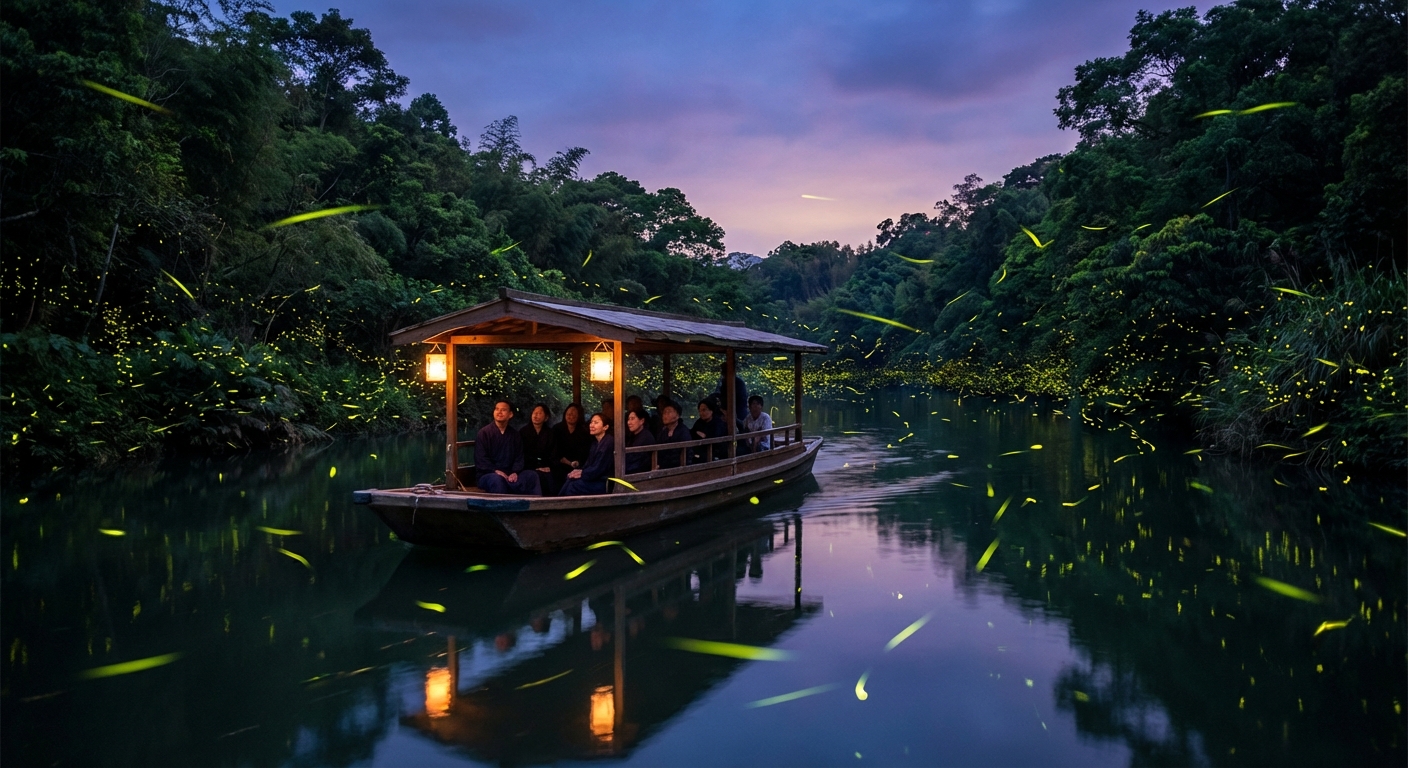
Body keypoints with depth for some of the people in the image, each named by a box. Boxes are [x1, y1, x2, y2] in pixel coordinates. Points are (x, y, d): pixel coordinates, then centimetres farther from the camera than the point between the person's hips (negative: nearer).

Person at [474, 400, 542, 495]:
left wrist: (515, 472, -8)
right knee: (497, 479, -39)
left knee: (532, 476, -22)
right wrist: (495, 471, -19)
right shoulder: (484, 433, -1)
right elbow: (480, 459, -6)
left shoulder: (515, 434, 13)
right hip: (488, 475, -4)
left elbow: (519, 457, 12)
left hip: (510, 475, 4)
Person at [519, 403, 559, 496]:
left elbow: (554, 454, 13)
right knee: (538, 476, -33)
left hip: (546, 469, 2)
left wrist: (549, 467, -6)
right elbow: (521, 454, 1)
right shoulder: (523, 432, 8)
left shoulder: (550, 433, 15)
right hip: (530, 469, -2)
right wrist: (536, 468, -9)